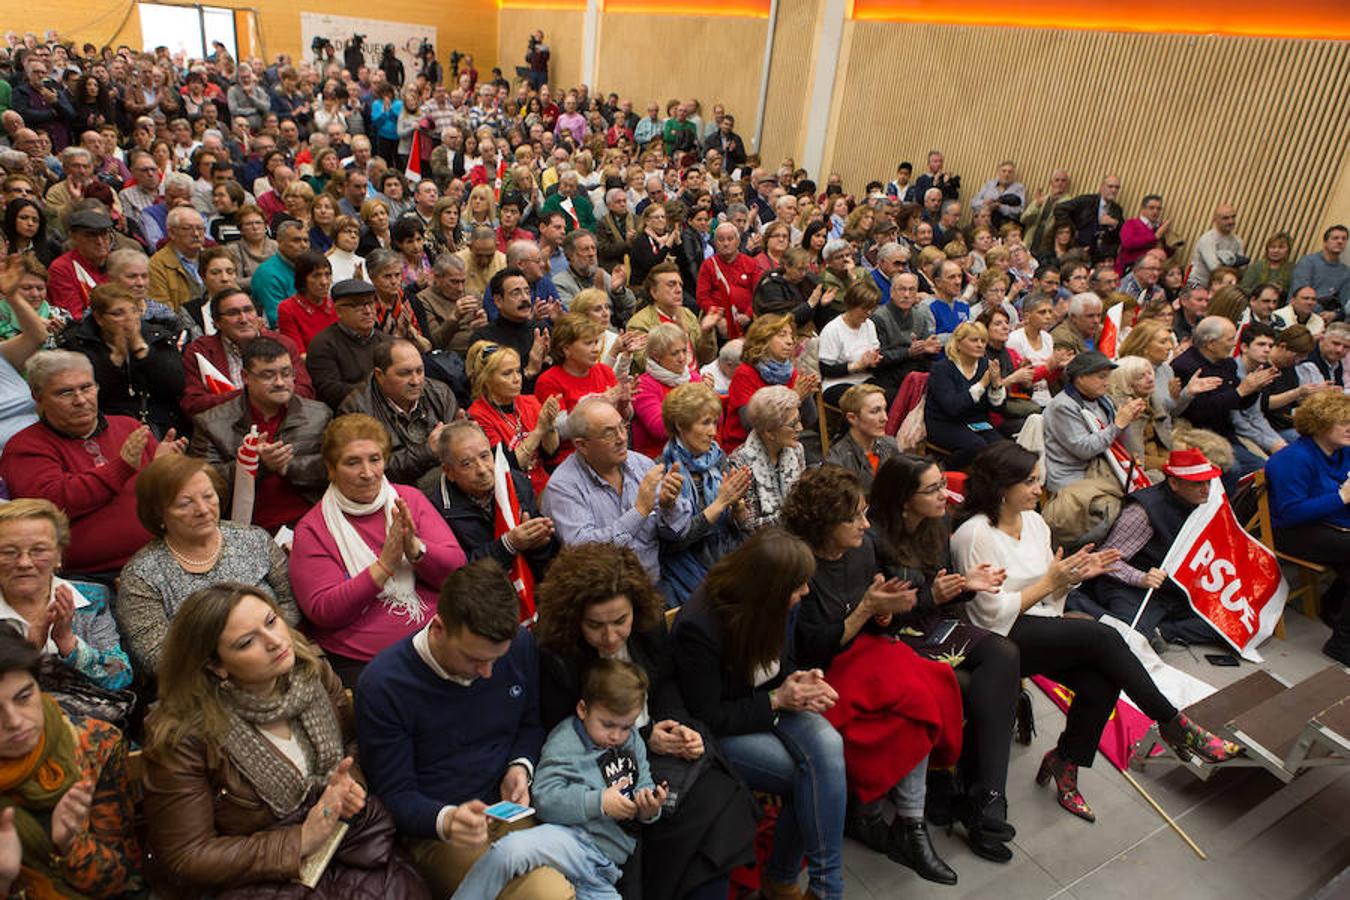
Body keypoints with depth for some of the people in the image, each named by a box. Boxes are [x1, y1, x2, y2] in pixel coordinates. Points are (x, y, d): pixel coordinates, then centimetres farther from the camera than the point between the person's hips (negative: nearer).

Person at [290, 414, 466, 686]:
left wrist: (415, 548, -15)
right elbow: (322, 612, -7)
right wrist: (384, 565, -16)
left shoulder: (409, 499, 11)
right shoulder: (311, 529, 2)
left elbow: (458, 569, 4)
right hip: (357, 663, -3)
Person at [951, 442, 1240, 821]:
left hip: (1041, 629, 8)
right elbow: (993, 612, -16)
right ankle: (1175, 726, -7)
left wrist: (1075, 575, -3)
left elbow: (1049, 592, 18)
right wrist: (1049, 583, -14)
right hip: (1002, 639, -8)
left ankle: (1063, 762, 3)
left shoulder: (1033, 522, 12)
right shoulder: (976, 535, -13)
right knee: (1104, 637, -25)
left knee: (1101, 683, -20)